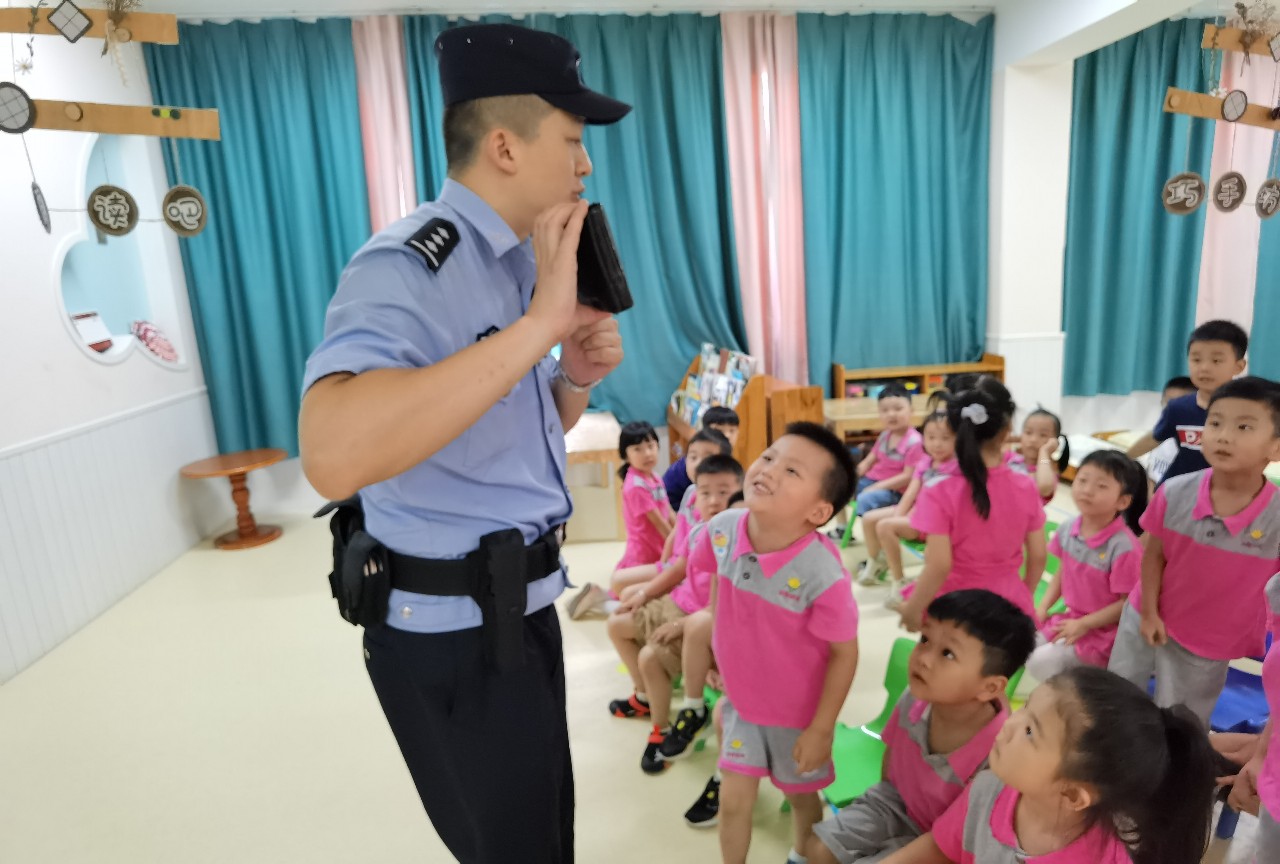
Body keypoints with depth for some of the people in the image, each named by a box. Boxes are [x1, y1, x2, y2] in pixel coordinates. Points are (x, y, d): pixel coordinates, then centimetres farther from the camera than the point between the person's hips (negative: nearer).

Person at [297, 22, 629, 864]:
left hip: (520, 607, 8)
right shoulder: (407, 267, -22)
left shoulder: (519, 263, 8)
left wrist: (575, 377, -5)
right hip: (452, 634, -8)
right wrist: (538, 323, -37)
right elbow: (335, 456, -41)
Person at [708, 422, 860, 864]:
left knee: (801, 795, 23)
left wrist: (821, 729, -11)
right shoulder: (722, 529, -21)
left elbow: (844, 653, -20)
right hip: (741, 698, 3)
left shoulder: (823, 576, -36)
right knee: (734, 799, 13)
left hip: (798, 711, -3)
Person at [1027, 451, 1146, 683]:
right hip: (1070, 619, 6)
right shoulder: (1068, 528, -6)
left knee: (1041, 662, -20)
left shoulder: (1124, 547, -26)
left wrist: (1084, 625, -17)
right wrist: (1042, 608, 0)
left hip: (1102, 632, -6)